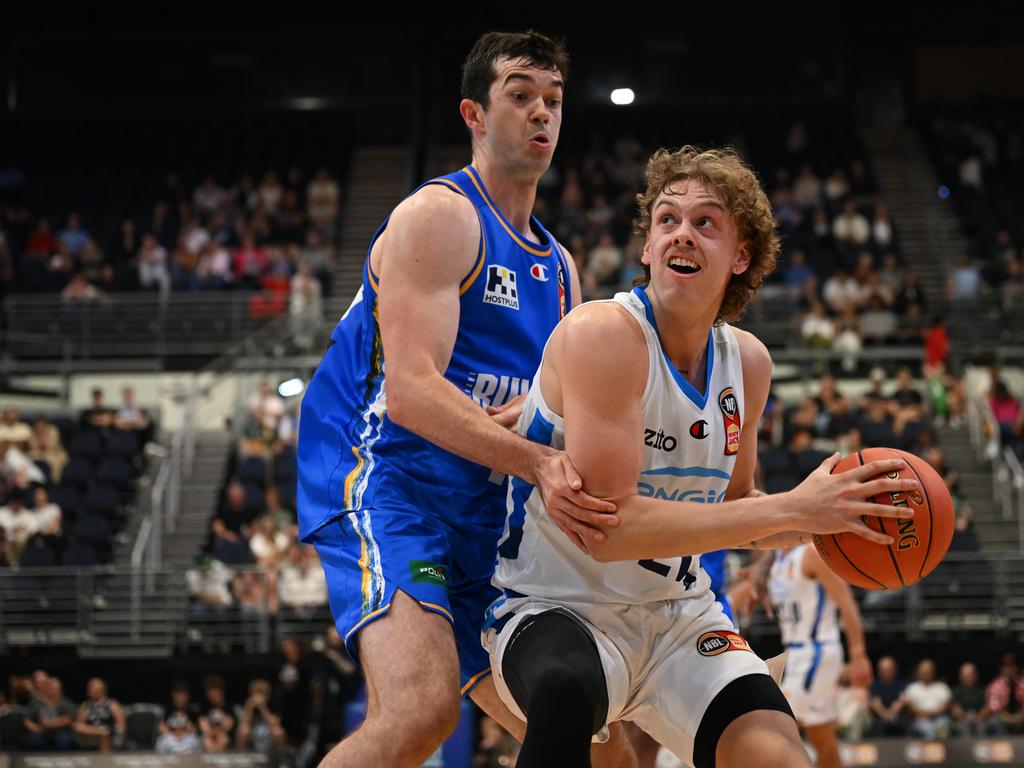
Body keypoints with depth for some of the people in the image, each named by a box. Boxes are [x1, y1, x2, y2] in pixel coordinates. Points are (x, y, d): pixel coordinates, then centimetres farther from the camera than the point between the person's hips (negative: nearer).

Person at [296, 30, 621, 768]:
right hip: (388, 481, -9)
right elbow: (411, 391, -21)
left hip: (483, 513, 9)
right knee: (422, 707, -32)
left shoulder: (559, 265, 18)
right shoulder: (439, 216, -8)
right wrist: (536, 460, -33)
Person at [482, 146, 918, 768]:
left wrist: (829, 516, -5)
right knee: (567, 691, -40)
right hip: (558, 607, -6)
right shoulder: (603, 334, -19)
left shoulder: (748, 361, 3)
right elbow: (609, 526, -26)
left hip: (679, 614, 6)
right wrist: (792, 509, -27)